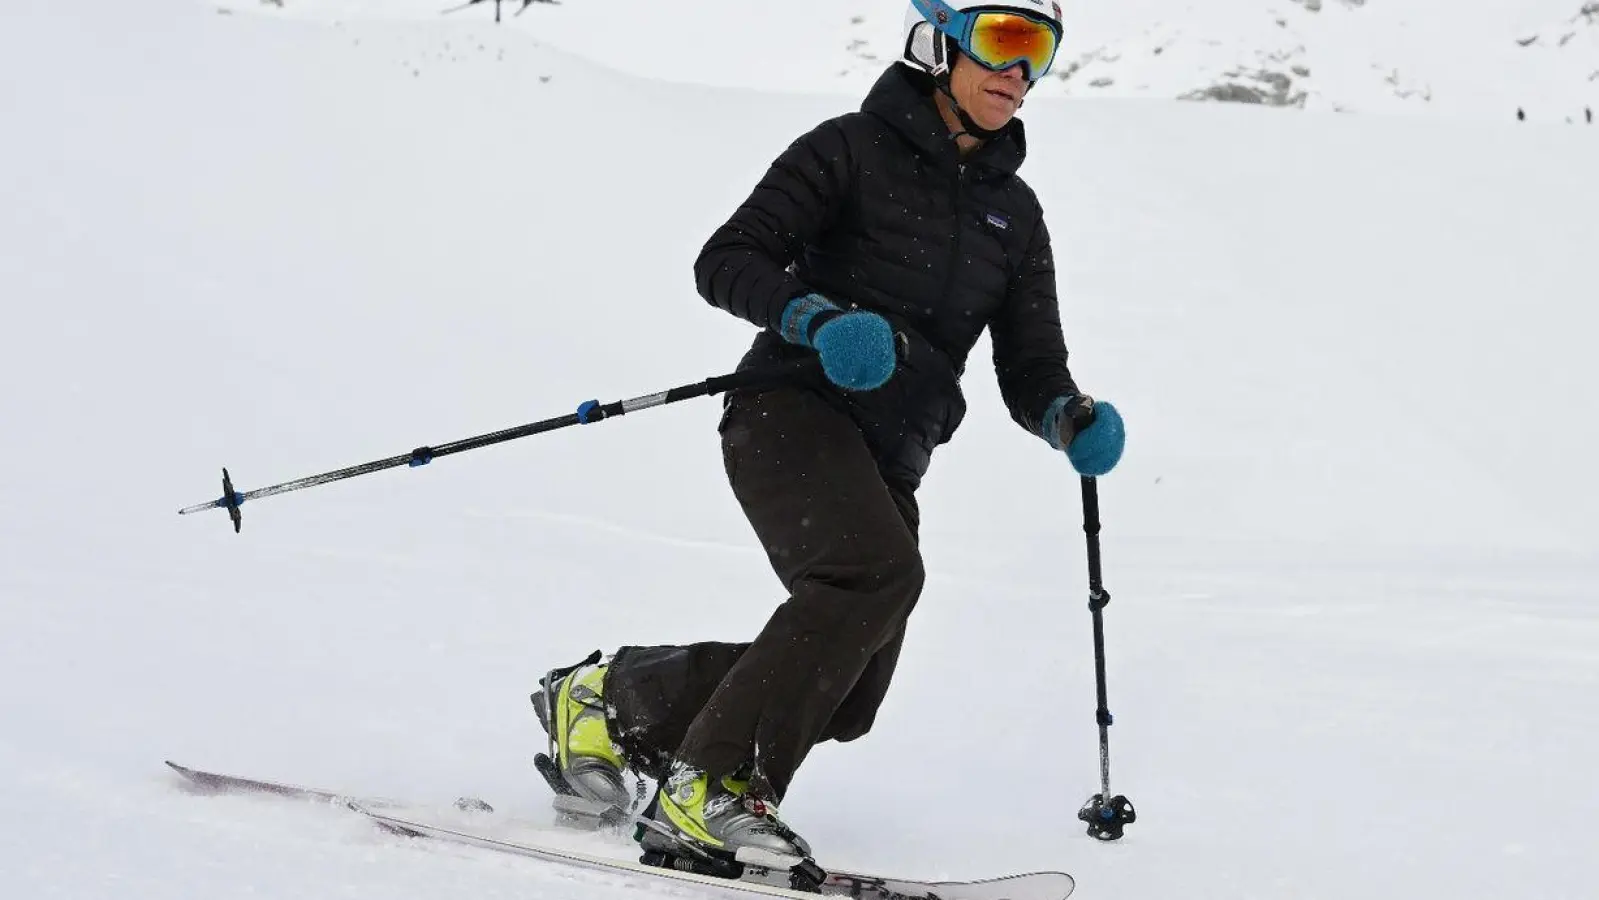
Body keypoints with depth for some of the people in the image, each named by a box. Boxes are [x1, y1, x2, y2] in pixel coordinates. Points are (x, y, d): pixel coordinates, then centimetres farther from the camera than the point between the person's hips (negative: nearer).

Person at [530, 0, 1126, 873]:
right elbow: (726, 261, -5)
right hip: (793, 410, -6)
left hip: (888, 464, 7)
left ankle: (609, 698, 18)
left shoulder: (1014, 212, 18)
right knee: (876, 572, -32)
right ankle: (713, 791, -26)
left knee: (842, 696, -1)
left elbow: (1030, 370, 15)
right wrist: (816, 319, -23)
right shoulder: (853, 149, 1)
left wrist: (1070, 417, -8)